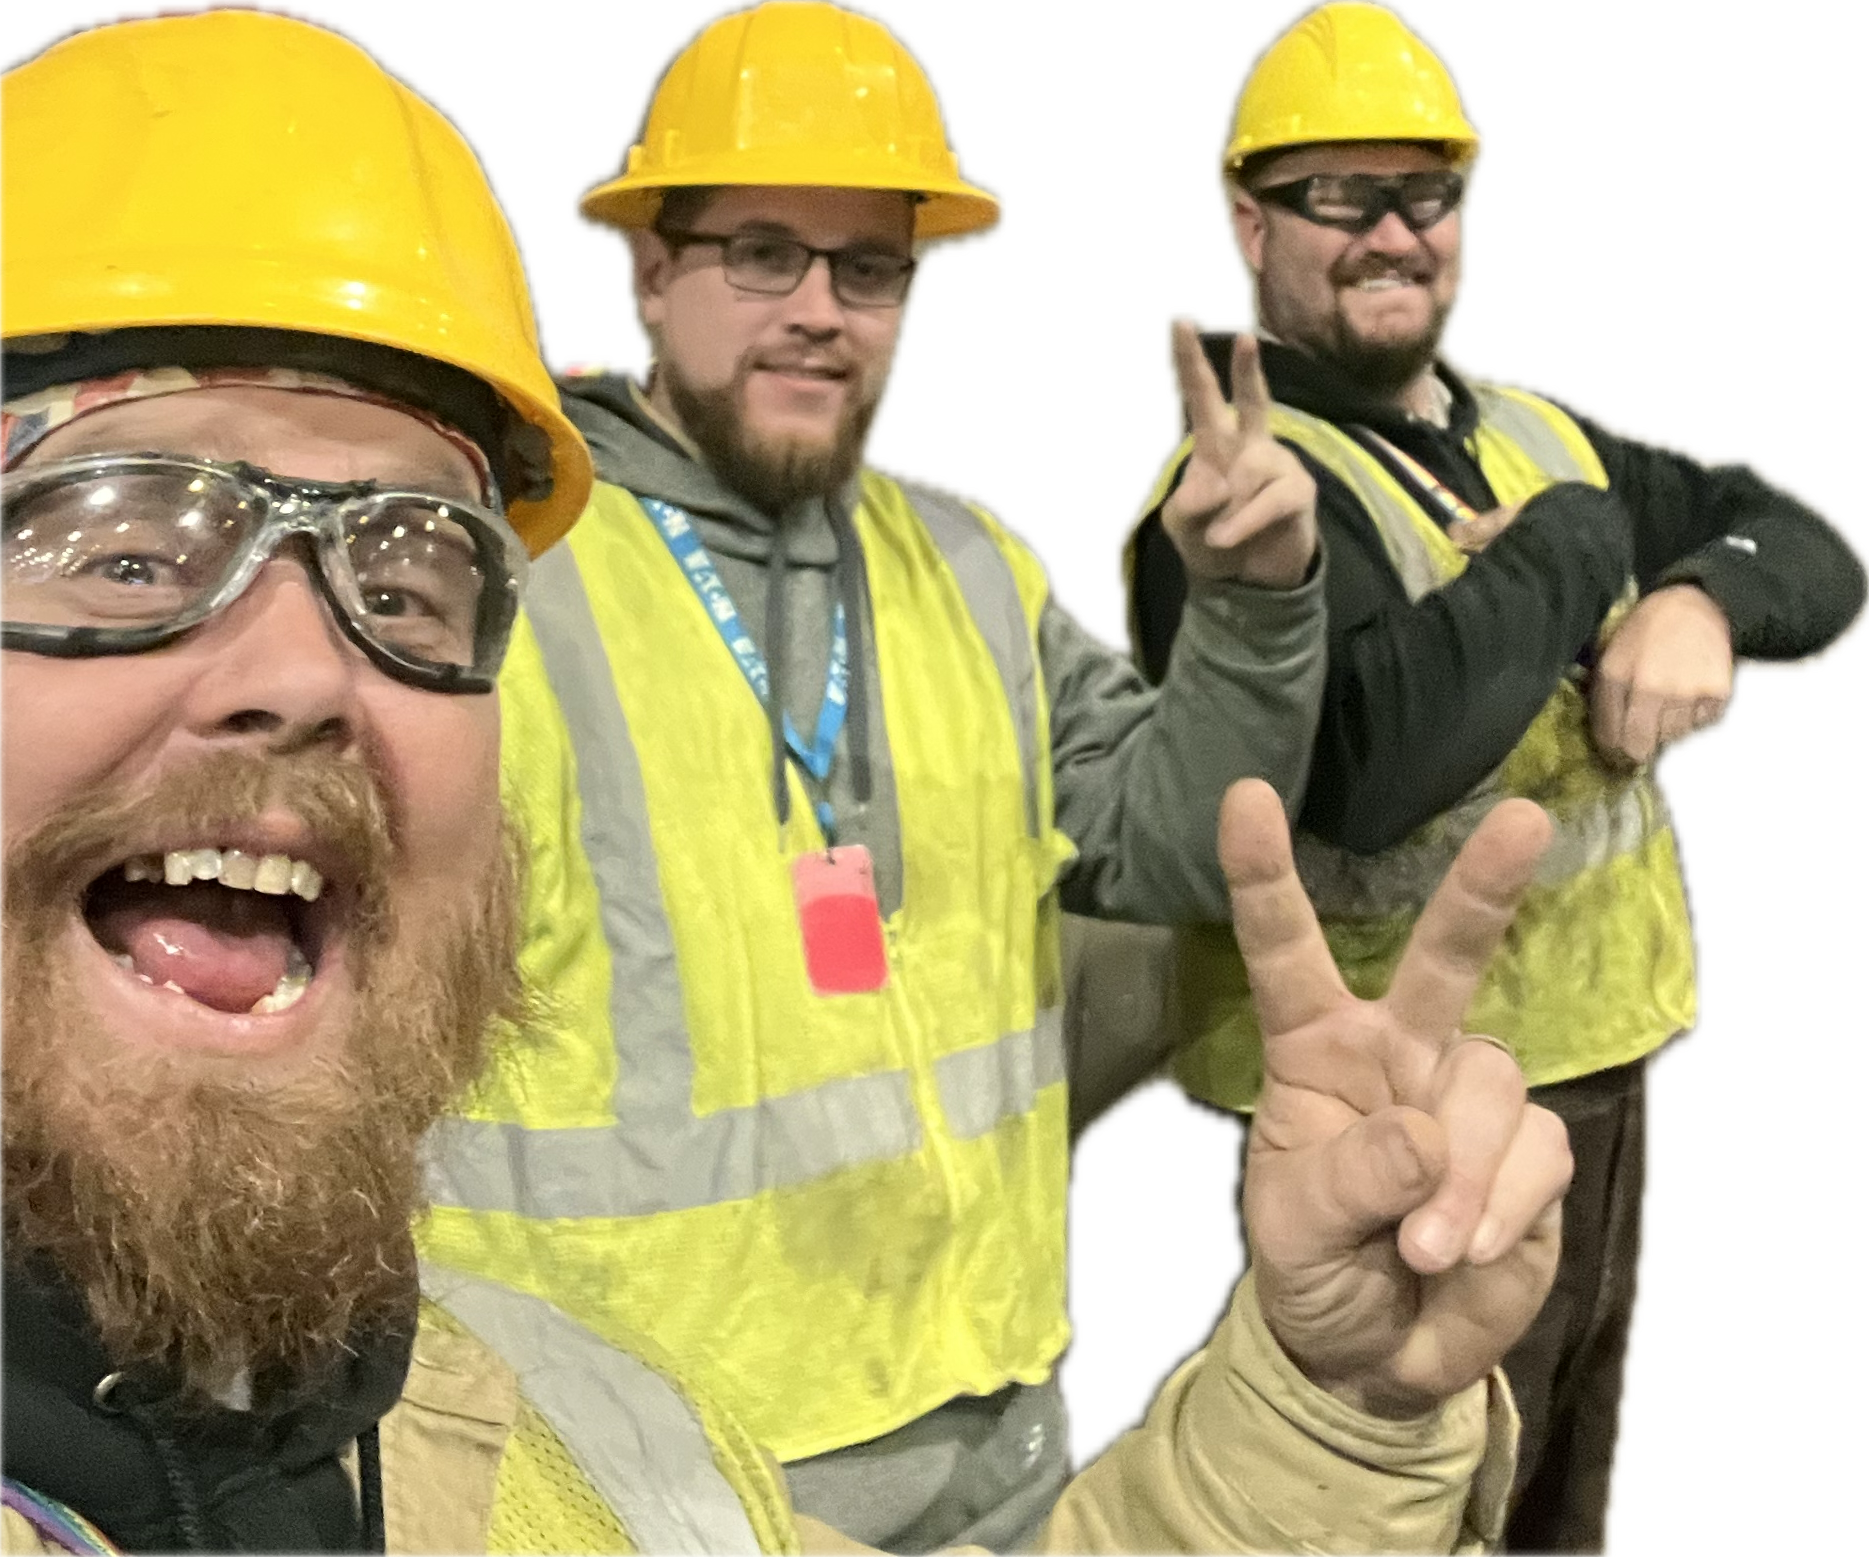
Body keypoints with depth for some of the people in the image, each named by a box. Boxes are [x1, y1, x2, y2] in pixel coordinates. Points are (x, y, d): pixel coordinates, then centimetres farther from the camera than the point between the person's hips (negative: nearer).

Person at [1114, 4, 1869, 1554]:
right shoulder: (1241, 489, -18)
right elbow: (1364, 759, -35)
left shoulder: (1535, 429, 9)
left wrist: (1702, 598, -15)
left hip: (1598, 1087, 8)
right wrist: (1575, 546, -20)